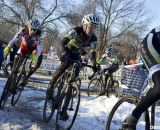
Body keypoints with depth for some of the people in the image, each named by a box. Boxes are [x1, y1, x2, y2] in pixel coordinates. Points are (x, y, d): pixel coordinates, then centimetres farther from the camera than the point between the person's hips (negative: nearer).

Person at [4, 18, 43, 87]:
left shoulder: (38, 35, -34)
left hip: (34, 48, -1)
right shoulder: (23, 30, -31)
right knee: (16, 57, -18)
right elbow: (15, 39, -38)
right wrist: (8, 47, -56)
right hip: (24, 46, 2)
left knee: (38, 62, -20)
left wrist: (36, 55, -63)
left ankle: (26, 78, -8)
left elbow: (39, 46, -43)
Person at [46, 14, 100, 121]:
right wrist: (64, 54, -58)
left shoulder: (93, 39, -19)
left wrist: (94, 65, -27)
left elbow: (93, 53, -9)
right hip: (65, 51, -4)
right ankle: (51, 87, -19)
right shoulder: (76, 31, -31)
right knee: (66, 63, -37)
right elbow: (62, 43, -39)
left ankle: (64, 108, 0)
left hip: (76, 55, 4)